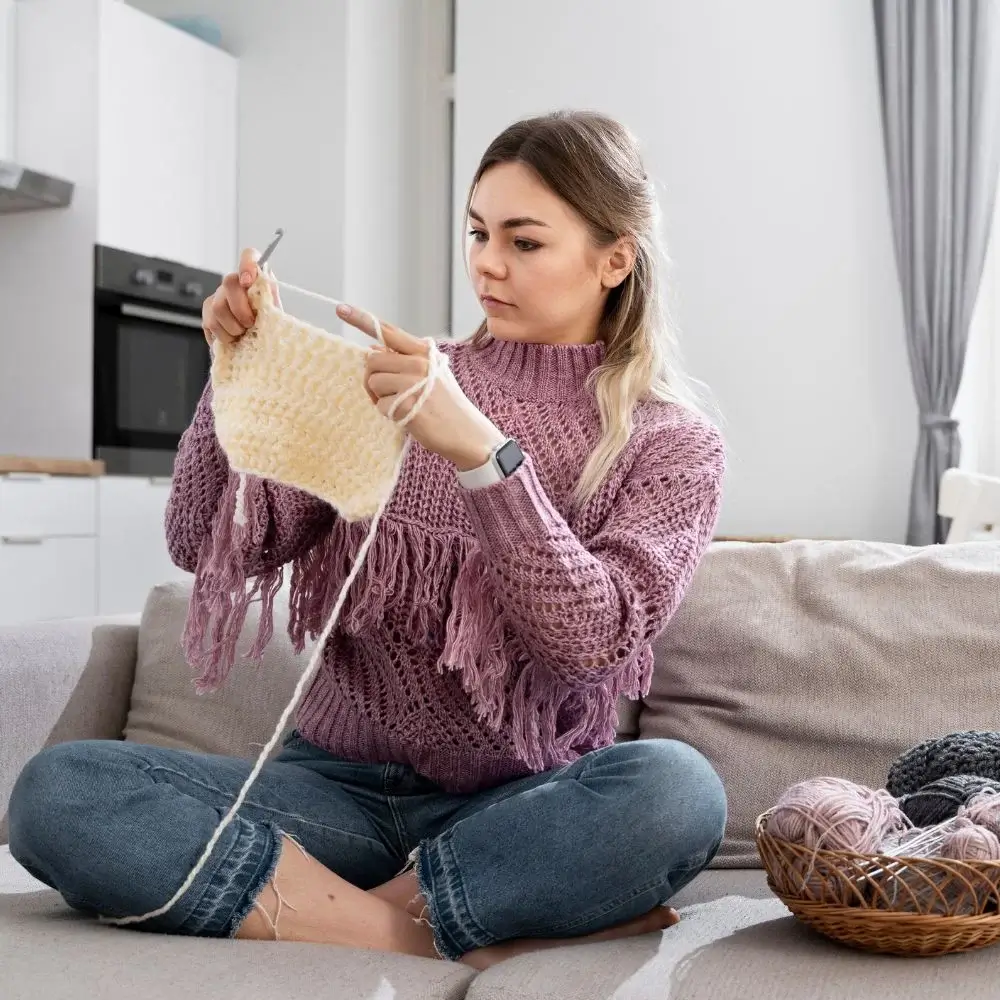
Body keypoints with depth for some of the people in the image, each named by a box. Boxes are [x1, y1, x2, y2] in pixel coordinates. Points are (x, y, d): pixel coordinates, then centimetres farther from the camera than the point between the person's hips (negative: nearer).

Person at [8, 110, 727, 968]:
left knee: (676, 787, -34)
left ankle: (356, 911, -16)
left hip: (517, 809, -2)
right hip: (337, 786, 3)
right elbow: (208, 548, 1)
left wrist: (480, 450, -29)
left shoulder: (675, 445, 1)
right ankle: (461, 942, -21)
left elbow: (593, 638, -18)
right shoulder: (400, 385, 8)